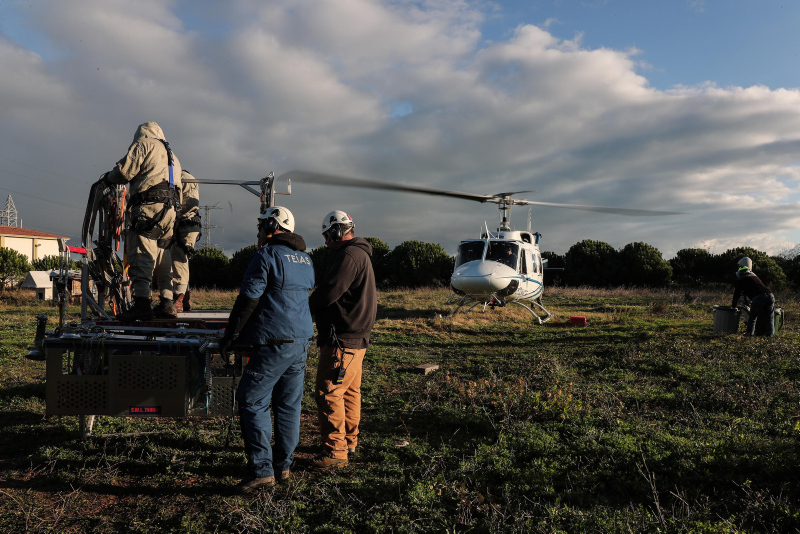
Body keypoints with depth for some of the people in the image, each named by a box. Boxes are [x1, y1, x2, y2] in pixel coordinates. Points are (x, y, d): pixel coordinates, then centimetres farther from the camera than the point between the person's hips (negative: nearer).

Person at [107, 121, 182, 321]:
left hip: (150, 206, -8)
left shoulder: (143, 144, 9)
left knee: (141, 255, -15)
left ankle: (141, 304, -25)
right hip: (170, 210, 8)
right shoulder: (172, 156, 33)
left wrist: (108, 177, 18)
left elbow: (124, 172, -1)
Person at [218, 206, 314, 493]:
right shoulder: (305, 259, 15)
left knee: (252, 403, 0)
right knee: (289, 405, 14)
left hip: (274, 343, -8)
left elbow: (248, 300, -13)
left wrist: (230, 335, -6)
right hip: (302, 341, 8)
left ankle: (262, 469, -1)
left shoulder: (266, 255, -10)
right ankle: (283, 464, 23)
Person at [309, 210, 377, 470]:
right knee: (350, 390, 18)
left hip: (342, 339, -11)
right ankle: (349, 441, 29)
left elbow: (328, 292, -21)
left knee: (329, 391, -9)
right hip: (356, 336, 11)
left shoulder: (348, 256, -16)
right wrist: (315, 306, 14)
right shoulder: (360, 254, 19)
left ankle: (335, 450, -5)